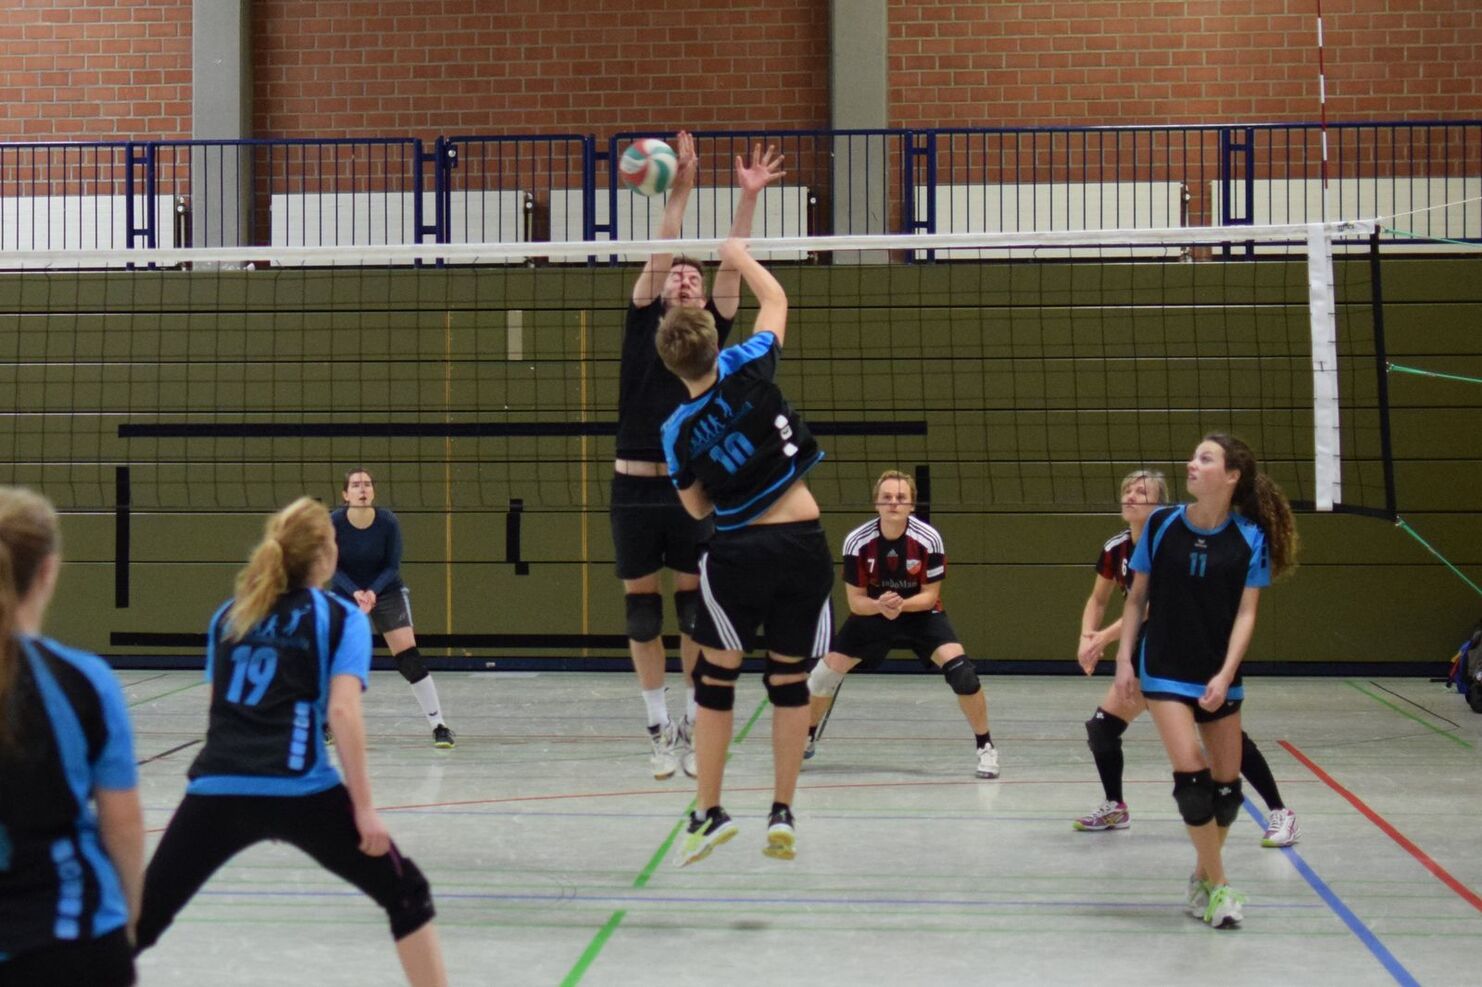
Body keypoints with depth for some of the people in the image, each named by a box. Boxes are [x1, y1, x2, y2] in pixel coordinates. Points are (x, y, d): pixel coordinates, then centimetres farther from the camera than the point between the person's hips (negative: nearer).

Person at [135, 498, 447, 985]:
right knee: (405, 894, 10)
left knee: (144, 916, 13)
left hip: (216, 789, 4)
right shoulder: (341, 617, 5)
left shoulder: (228, 615, 18)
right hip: (299, 791, -4)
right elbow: (342, 710, -8)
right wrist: (364, 807, -8)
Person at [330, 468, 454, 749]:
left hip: (387, 591, -1)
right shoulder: (333, 523, -19)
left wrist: (373, 591, -28)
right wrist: (355, 592, -27)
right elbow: (333, 567, -12)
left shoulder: (388, 522, -20)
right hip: (345, 593, 1)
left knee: (409, 658, -11)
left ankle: (439, 726, -5)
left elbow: (392, 566, -12)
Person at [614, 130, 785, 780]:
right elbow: (658, 256, -4)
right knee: (641, 606, 3)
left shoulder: (712, 333, 10)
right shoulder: (643, 325, 7)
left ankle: (695, 726, 11)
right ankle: (660, 729, 13)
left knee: (697, 606, 1)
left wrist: (748, 198, -9)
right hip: (635, 487, 0)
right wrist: (680, 191, -13)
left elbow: (731, 266, 0)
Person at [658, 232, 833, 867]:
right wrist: (738, 255, 26)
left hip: (740, 552, -1)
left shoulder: (678, 432, -4)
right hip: (804, 544, 1)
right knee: (789, 679, 11)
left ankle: (709, 813, 13)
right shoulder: (748, 370, -5)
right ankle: (782, 815, 13)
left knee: (716, 679, 13)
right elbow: (776, 301, 14)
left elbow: (697, 508, 9)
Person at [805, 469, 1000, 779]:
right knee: (825, 674, -3)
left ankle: (985, 746, -5)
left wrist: (901, 605, -36)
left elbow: (930, 595, -16)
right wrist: (880, 605, -37)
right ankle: (806, 738, 25)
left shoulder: (928, 539, -24)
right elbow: (855, 601, -15)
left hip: (921, 614, -2)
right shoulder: (858, 541, -21)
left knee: (960, 671, -24)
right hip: (872, 613, 2)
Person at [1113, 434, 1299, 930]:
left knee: (1226, 784, 6)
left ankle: (1204, 875, 29)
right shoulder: (1162, 524, -5)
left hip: (1219, 676, 1)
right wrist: (1125, 659, -2)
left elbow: (1246, 613, -8)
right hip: (1165, 670, -1)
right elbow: (1136, 597, 4)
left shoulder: (1250, 537, -7)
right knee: (1191, 773, -14)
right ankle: (1217, 885, 0)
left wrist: (1225, 675, -18)